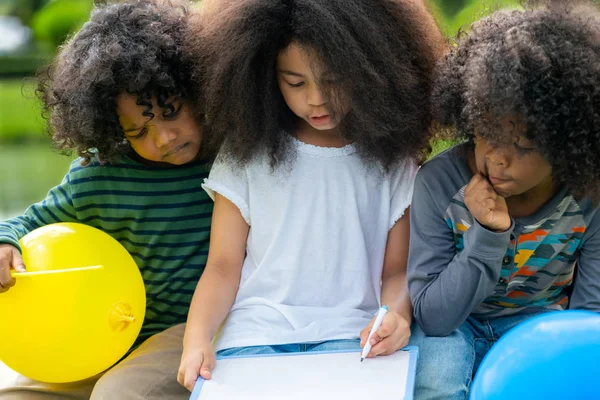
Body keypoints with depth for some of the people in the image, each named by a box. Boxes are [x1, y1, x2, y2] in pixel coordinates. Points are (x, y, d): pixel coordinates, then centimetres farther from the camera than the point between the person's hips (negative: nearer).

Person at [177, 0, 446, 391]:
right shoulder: (247, 155, 6)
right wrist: (197, 339, -12)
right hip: (256, 333, 1)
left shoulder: (390, 161, 8)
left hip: (350, 334, -1)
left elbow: (397, 269, 9)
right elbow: (223, 266, 5)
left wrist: (396, 315, -14)